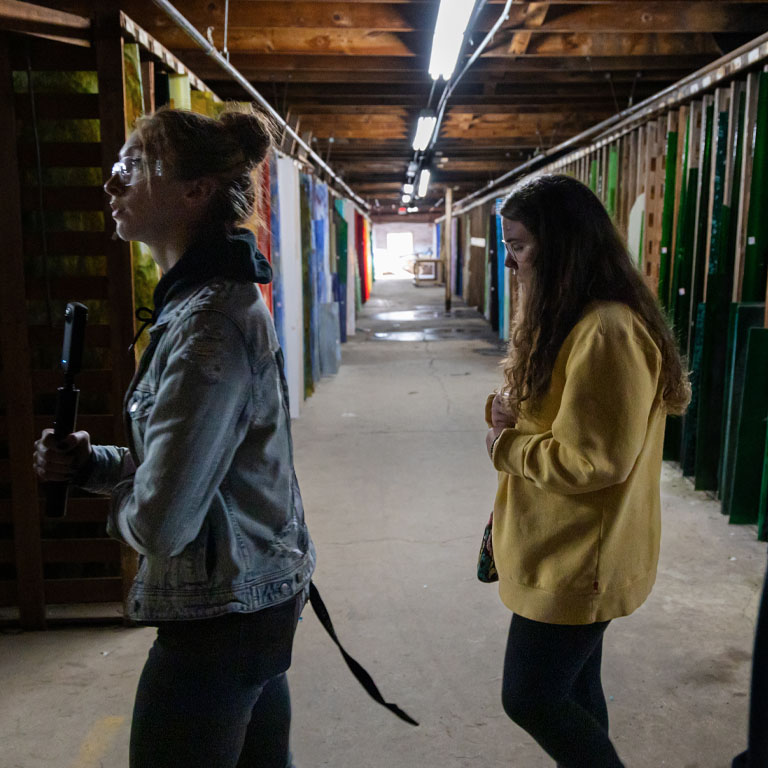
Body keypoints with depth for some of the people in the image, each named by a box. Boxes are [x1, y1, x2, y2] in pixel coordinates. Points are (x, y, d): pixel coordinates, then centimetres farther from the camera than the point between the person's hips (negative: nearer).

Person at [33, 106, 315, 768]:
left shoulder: (208, 321, -25)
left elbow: (160, 524, -27)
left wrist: (119, 502, -5)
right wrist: (91, 463, 1)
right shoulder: (205, 297, 9)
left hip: (220, 614, -9)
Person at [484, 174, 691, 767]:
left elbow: (597, 460, -26)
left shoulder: (608, 333, -24)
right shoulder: (566, 320, 9)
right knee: (572, 687, 20)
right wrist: (507, 408, -4)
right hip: (565, 551, 10)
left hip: (579, 561, -9)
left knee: (529, 697, 2)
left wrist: (506, 446, -13)